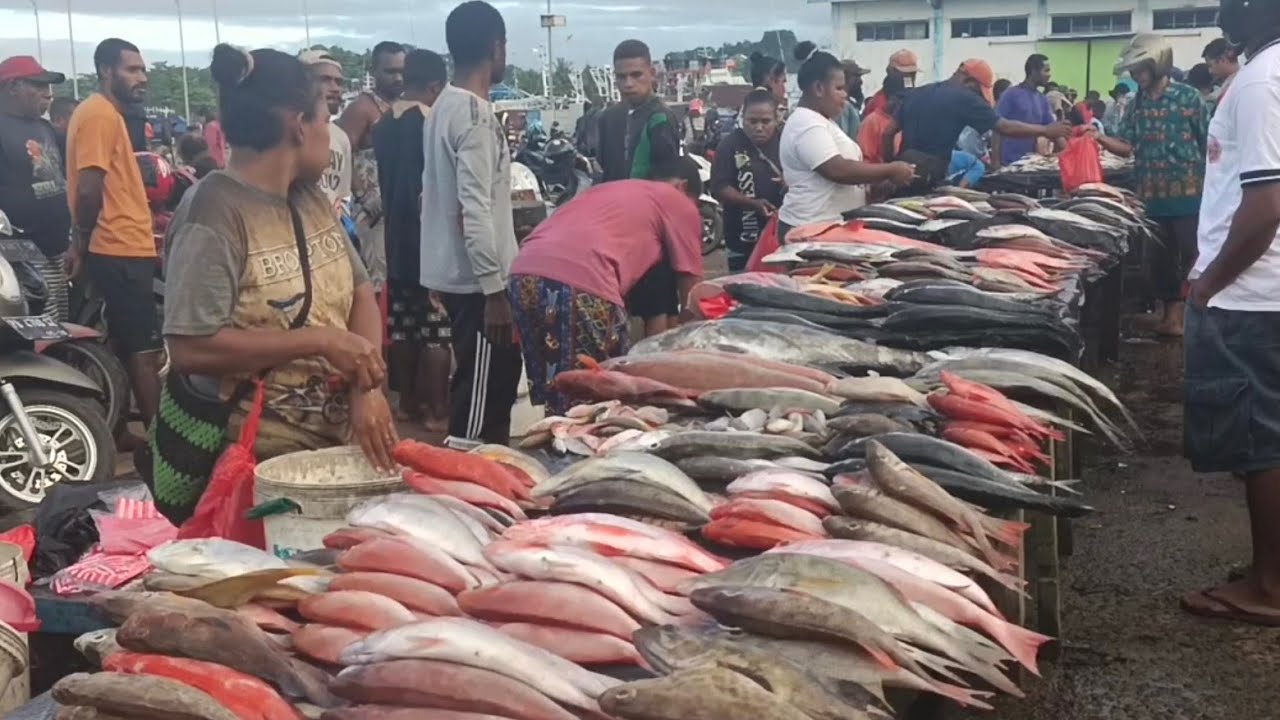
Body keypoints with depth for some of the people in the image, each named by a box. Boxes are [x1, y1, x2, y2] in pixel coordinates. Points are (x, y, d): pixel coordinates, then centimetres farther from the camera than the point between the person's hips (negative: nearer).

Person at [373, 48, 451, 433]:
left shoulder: (384, 125, 8)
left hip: (397, 238, 8)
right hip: (430, 239, -8)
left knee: (402, 327, 12)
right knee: (436, 332, -3)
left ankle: (408, 402, 21)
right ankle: (438, 411, 1)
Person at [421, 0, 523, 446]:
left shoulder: (445, 105, 12)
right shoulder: (475, 114, -18)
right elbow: (475, 210, -23)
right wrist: (494, 287, -21)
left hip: (453, 271, 10)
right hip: (475, 278, -10)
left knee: (496, 379, 18)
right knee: (481, 390, -3)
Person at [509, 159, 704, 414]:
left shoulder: (609, 188, 38)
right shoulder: (680, 203, 19)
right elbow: (691, 293, 19)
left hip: (525, 273, 7)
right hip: (580, 280, -7)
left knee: (556, 398, 18)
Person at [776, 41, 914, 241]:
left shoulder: (819, 121, 17)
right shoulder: (807, 125, -16)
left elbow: (846, 163, 21)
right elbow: (838, 170, -26)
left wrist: (885, 175, 7)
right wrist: (890, 171, -18)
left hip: (827, 226, 10)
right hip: (811, 230, -10)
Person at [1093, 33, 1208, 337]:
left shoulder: (1188, 96, -5)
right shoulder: (1137, 104, 8)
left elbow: (1208, 142, -3)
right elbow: (1126, 146, 3)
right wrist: (1100, 138, -15)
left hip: (1187, 191, -4)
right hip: (1151, 194, 4)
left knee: (1191, 252, -1)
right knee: (1160, 254, 11)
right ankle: (1164, 307, 22)